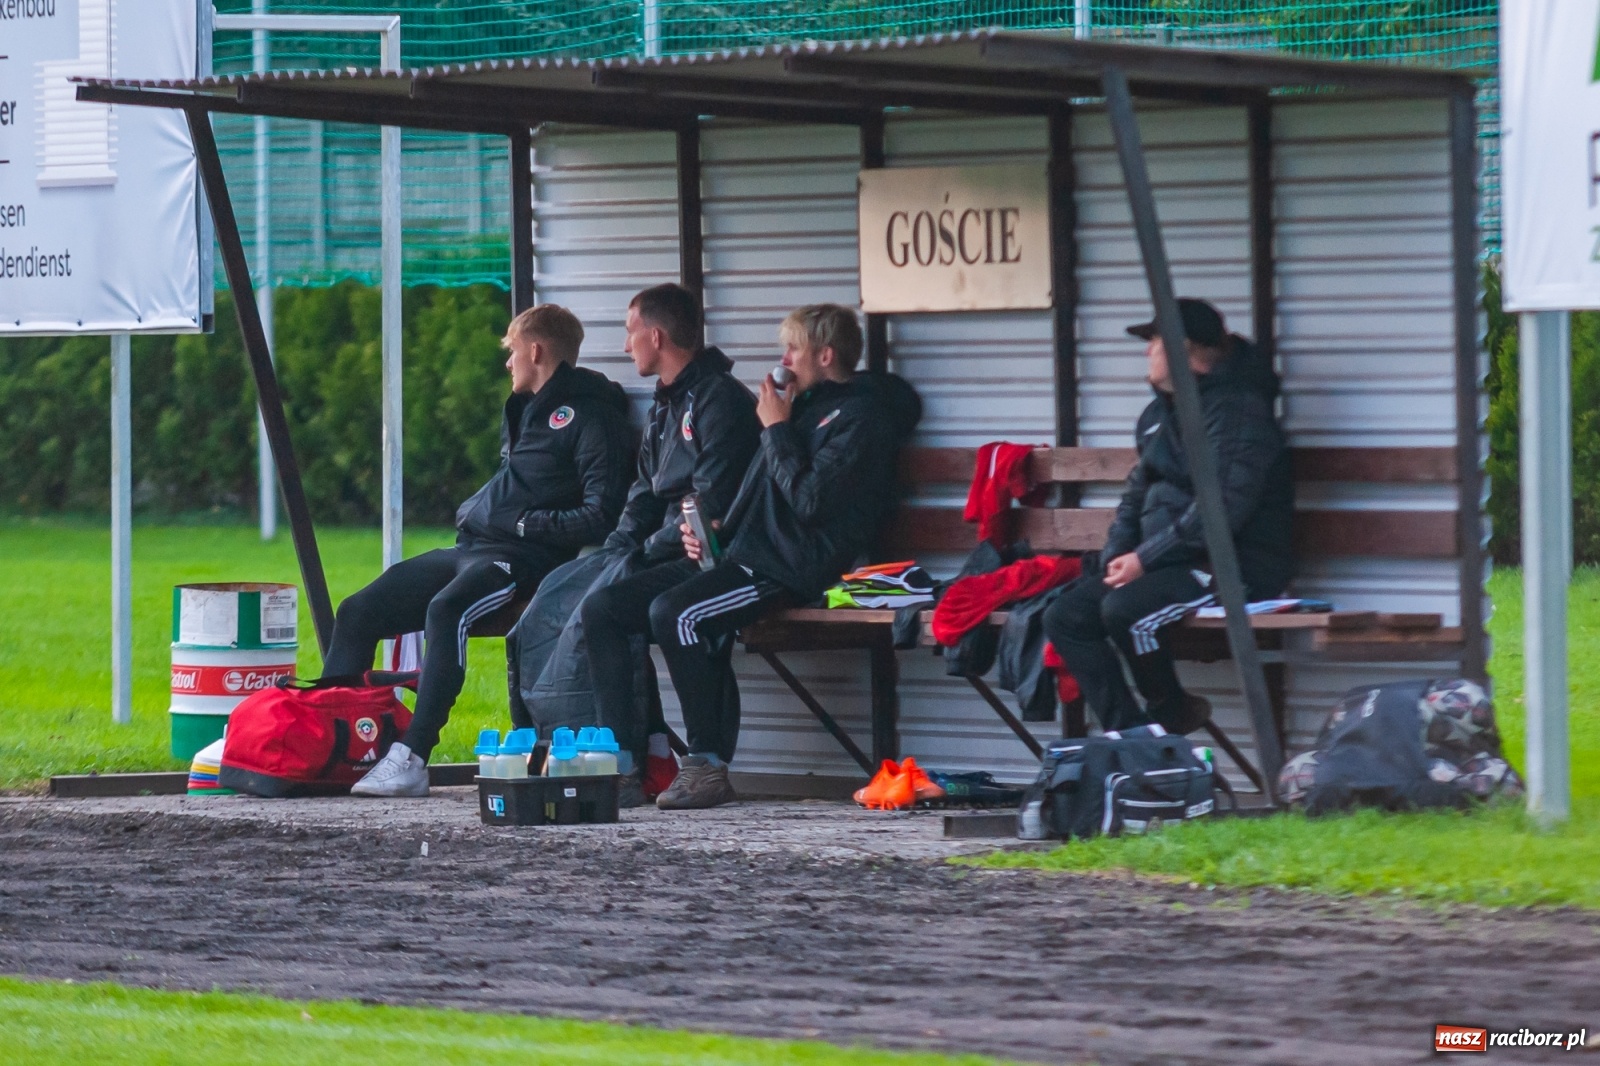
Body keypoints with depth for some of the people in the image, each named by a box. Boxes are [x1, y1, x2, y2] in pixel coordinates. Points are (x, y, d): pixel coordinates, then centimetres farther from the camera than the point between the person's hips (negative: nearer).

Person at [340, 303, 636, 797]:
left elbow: (601, 516, -15)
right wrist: (472, 514, 15)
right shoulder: (526, 410, 25)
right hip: (472, 548, 10)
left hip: (524, 555, -10)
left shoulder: (591, 417, -5)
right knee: (357, 612, 0)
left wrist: (525, 524, -13)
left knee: (447, 609, -37)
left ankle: (411, 758, -41)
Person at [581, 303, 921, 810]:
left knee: (674, 612, -33)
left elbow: (810, 501, -17)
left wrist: (777, 429, -6)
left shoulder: (861, 416, -4)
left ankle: (709, 764, -25)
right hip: (737, 555, 10)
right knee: (602, 607, -2)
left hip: (787, 569, -10)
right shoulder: (805, 405, 26)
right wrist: (712, 530, 13)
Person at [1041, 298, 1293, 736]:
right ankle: (1128, 732, -7)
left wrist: (1145, 559, -21)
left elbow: (1223, 507, -23)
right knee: (1065, 616, -5)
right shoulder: (1158, 414, 17)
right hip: (1176, 562, 10)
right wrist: (1115, 556, 1)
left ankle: (1170, 711, -6)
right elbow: (1137, 495, 22)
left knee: (1125, 609, -31)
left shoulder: (1236, 408, -14)